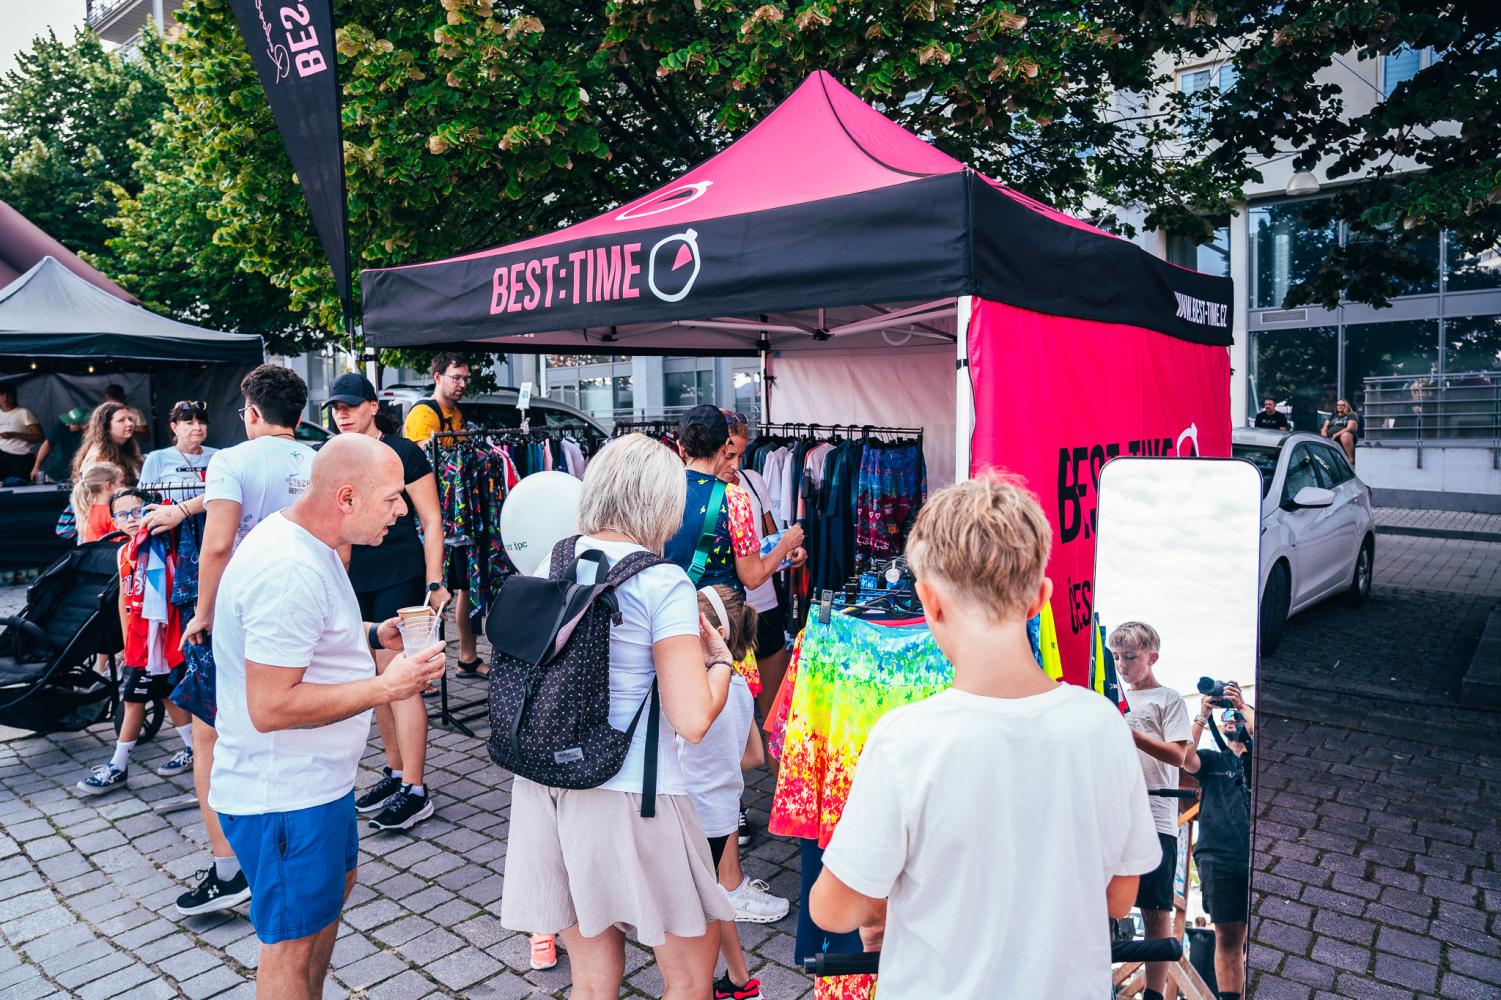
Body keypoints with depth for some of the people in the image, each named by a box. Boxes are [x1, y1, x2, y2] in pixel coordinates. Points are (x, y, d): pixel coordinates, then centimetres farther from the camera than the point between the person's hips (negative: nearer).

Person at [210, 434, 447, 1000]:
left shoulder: (306, 542, 4)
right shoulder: (290, 571, -30)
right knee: (292, 941, 8)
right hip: (284, 797, -11)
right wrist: (387, 687, -26)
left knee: (334, 887, 29)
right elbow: (270, 707, -30)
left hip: (316, 777, 11)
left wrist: (374, 634, 5)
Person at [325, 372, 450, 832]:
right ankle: (396, 772, 24)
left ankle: (415, 792, -1)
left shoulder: (402, 453, -7)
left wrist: (434, 583, -13)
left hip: (399, 578, -7)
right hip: (354, 582, 7)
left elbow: (431, 521, -8)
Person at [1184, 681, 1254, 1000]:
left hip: (1258, 858, 0)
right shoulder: (1212, 760, 19)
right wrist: (1203, 714, -5)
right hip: (1219, 858, 0)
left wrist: (1242, 705, -3)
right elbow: (1186, 758, -3)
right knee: (1227, 938, 0)